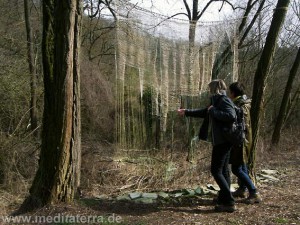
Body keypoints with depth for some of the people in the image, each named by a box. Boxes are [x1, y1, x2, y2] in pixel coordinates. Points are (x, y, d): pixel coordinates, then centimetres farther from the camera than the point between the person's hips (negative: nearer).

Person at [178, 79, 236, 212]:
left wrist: (213, 111, -20)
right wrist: (186, 112, 33)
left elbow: (231, 116, -30)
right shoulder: (217, 101, 16)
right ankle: (224, 201, 21)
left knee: (216, 171, -6)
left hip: (222, 141, -10)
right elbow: (204, 112, 29)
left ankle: (229, 203, -3)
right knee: (223, 170, 13)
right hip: (221, 141, 10)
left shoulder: (224, 100, -13)